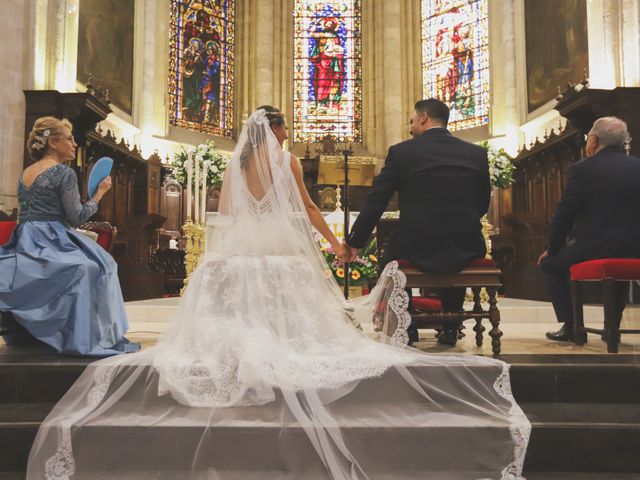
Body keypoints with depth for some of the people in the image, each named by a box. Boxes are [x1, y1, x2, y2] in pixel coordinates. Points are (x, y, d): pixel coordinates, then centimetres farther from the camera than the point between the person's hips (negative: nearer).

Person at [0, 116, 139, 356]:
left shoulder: (25, 173, 17)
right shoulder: (64, 173, -9)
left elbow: (23, 215, 22)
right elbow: (77, 217, -9)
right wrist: (100, 193, 1)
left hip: (24, 244, 9)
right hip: (52, 243, -9)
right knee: (97, 265, -5)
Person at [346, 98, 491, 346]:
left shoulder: (401, 152, -3)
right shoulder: (477, 153, 4)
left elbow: (375, 203, 0)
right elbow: (482, 205, 13)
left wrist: (354, 243, 11)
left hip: (417, 251, -2)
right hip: (467, 252, 3)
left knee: (390, 259, 30)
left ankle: (407, 327, 30)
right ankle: (450, 328, 35)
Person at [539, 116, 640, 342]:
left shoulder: (583, 169, -8)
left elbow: (563, 216, -7)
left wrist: (552, 248, 8)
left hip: (597, 250, -6)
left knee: (550, 263, 19)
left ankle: (570, 325, 15)